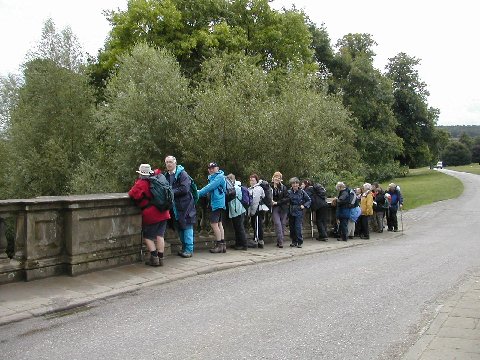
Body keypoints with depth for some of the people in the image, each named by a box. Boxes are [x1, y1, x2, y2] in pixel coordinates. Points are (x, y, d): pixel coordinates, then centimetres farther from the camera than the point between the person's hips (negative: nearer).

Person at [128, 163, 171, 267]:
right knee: (160, 235, 7)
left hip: (151, 214, -6)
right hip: (163, 212, 6)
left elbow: (133, 194, -19)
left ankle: (154, 258, -2)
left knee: (147, 236, 7)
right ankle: (160, 258, 6)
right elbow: (158, 172, 28)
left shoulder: (141, 183, -12)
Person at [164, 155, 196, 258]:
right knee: (179, 227, 11)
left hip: (185, 204, -7)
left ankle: (189, 249, 1)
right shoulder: (166, 176, 13)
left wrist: (171, 192, -15)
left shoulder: (182, 174, -9)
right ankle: (184, 248, 22)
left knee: (187, 226, -4)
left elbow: (184, 189, -18)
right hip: (175, 206, 7)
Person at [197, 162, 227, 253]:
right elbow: (210, 189, 16)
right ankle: (223, 244, 16)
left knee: (214, 223, -10)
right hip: (217, 203, 10)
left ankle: (219, 245, -5)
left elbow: (210, 187, -17)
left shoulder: (219, 177, -11)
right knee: (219, 223, 11)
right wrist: (200, 192, 0)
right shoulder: (212, 178, 20)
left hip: (217, 203, -10)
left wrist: (198, 193, -13)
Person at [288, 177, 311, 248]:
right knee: (292, 227, 6)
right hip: (291, 212, 3)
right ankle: (294, 241, 18)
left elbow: (309, 200, 7)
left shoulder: (302, 192, -2)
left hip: (299, 212, -3)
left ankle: (300, 242, -3)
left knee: (298, 227, -10)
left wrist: (304, 206, -6)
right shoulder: (289, 192, 4)